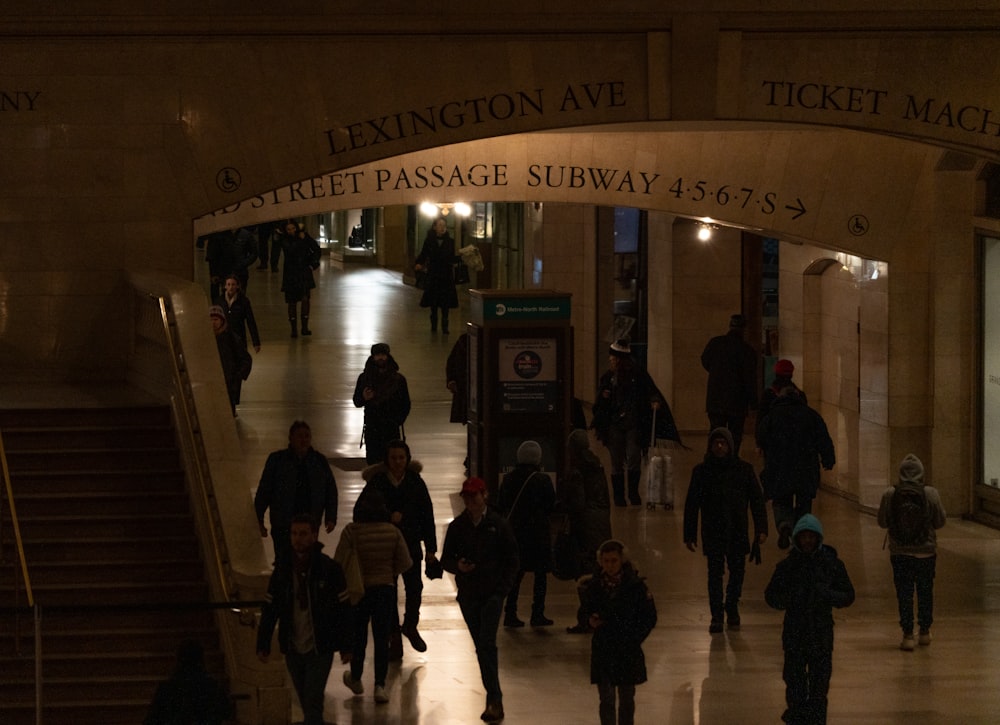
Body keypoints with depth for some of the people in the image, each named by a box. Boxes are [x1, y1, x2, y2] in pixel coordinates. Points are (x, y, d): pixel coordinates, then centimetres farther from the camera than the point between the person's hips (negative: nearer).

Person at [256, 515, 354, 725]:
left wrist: (346, 646, -3)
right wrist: (263, 645, 4)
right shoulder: (282, 570, 2)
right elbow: (270, 610, 6)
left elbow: (344, 609, -4)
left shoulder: (329, 569, -8)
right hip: (293, 649, 4)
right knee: (306, 702, 12)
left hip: (320, 649, -4)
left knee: (312, 701, -11)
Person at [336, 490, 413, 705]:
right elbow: (405, 563, -3)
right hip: (385, 589, 1)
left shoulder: (351, 532, -15)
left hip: (358, 590, -1)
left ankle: (356, 679, 34)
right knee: (381, 639, 6)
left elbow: (339, 563, -15)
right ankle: (380, 686, -1)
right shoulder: (392, 532, -7)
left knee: (358, 637, 17)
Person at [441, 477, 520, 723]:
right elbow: (446, 559, 10)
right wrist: (457, 566, -13)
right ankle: (494, 700, 17)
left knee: (487, 644, -16)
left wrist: (503, 587, -6)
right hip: (468, 594, 4)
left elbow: (512, 559, 4)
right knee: (481, 646, 8)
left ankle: (494, 700, -19)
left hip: (492, 594, -4)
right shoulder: (457, 526, 6)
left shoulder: (498, 525, -1)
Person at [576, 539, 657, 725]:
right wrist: (589, 621, -15)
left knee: (626, 699, 9)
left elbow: (649, 617, -1)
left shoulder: (636, 585, -6)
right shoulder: (592, 587, -2)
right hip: (602, 651, 1)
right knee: (606, 699, -1)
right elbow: (582, 615, 7)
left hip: (628, 652, -1)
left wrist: (634, 639, -9)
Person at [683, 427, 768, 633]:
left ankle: (732, 608, 27)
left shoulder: (744, 469, 1)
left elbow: (757, 500, 3)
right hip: (712, 533, -1)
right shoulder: (702, 471, 1)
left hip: (737, 532, 1)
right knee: (715, 574, -2)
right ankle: (716, 616, 8)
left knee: (737, 572, 4)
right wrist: (689, 535, 1)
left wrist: (761, 529, -5)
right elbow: (691, 504, 3)